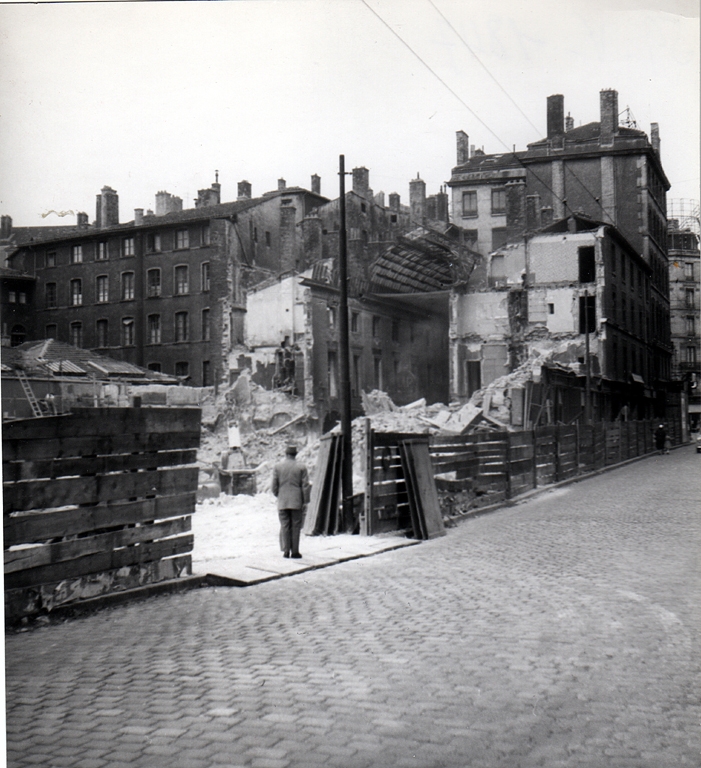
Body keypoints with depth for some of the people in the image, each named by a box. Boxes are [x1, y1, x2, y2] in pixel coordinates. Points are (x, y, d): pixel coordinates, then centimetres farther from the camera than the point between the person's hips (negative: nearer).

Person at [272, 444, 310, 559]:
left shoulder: (278, 467, 1)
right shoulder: (301, 467, -3)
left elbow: (274, 486, 3)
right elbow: (305, 486, -4)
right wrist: (305, 501, 3)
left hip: (282, 502, 1)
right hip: (297, 502, -1)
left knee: (284, 526, 6)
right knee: (295, 526, 3)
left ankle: (286, 550, 5)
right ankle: (295, 551, 3)